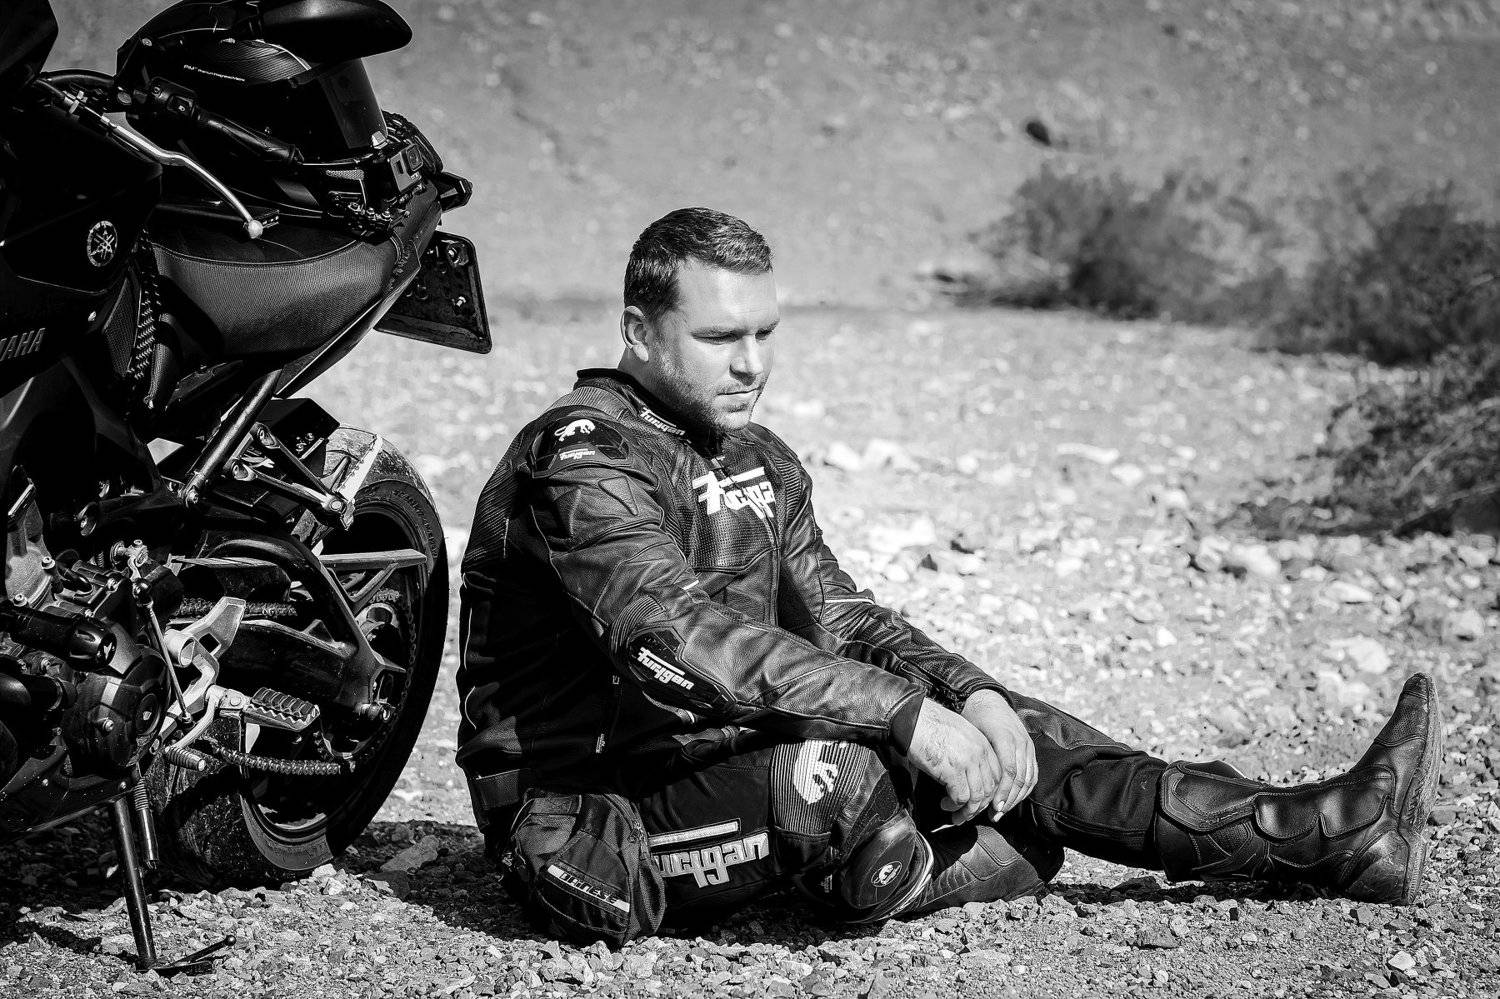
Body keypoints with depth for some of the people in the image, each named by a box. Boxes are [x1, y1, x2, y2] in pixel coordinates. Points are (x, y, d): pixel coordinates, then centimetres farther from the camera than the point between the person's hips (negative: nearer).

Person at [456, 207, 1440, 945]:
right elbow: (679, 644, -33)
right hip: (590, 821, -8)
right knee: (819, 767, -35)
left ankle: (1310, 829, -1)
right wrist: (912, 715, -35)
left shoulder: (757, 460, 11)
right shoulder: (577, 460, -19)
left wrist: (972, 696, -12)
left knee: (1004, 735, -3)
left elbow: (840, 618, 8)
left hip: (721, 759, 8)